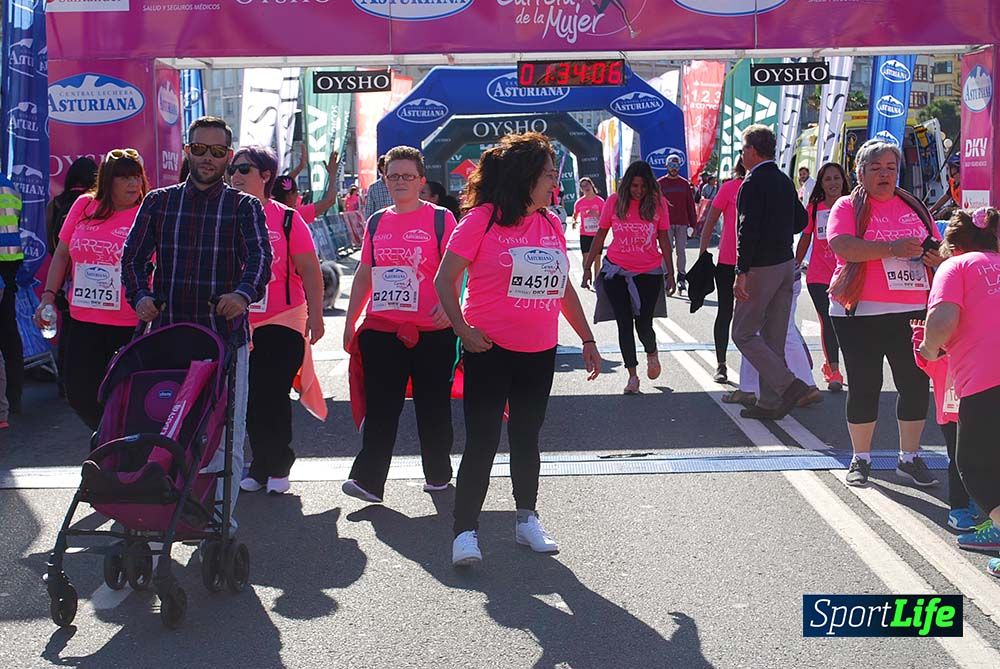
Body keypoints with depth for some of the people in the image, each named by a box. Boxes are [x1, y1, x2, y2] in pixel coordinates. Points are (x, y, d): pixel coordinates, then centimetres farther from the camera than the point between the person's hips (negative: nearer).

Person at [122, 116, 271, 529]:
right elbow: (133, 257, 7)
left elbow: (259, 257, -11)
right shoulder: (158, 202, 13)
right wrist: (140, 296, -15)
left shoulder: (244, 207, 6)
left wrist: (244, 292, -33)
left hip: (226, 336, -2)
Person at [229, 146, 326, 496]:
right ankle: (261, 464, 21)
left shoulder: (286, 218, -3)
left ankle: (276, 467, 12)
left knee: (274, 396, -3)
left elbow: (309, 269, -4)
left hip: (282, 322, -4)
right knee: (249, 398, 8)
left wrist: (315, 315, -9)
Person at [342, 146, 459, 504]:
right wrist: (350, 321, 14)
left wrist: (446, 303, -23)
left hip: (432, 330, -3)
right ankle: (368, 480, 1)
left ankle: (438, 473, 22)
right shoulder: (377, 222, 12)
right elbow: (364, 273, 16)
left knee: (433, 406, 8)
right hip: (381, 329, 3)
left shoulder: (440, 218, -1)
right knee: (379, 406, 1)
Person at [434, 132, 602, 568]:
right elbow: (445, 279, -9)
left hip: (539, 353, 6)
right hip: (490, 351, -6)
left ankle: (527, 520, 29)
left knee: (527, 437, 16)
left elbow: (564, 287, 16)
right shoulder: (482, 220, -10)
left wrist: (587, 339, 16)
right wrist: (462, 329, -18)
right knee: (482, 441, -5)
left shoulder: (551, 224, 8)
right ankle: (465, 531, 2)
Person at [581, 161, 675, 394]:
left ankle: (652, 353, 33)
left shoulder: (658, 202, -3)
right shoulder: (614, 201, -3)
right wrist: (588, 267, 5)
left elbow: (664, 238, 3)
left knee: (643, 324, -2)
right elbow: (600, 235, 5)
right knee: (625, 324, 2)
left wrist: (670, 272, 3)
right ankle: (632, 375, 13)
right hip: (616, 271, 1)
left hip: (649, 272, -1)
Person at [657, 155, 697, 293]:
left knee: (681, 251, 1)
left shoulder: (685, 183, 10)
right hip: (666, 223, -1)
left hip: (682, 224, 1)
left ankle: (681, 278, 8)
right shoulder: (660, 183, 5)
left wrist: (693, 224, 7)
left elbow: (690, 204, 11)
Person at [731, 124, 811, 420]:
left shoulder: (753, 183, -14)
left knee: (744, 334, -1)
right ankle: (769, 402, 14)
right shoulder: (784, 181, 11)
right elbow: (801, 220, 19)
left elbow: (748, 229, -21)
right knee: (774, 338, 11)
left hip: (762, 268, -8)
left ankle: (789, 385, -11)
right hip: (786, 263, 8)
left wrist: (741, 273, -23)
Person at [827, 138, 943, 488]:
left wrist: (937, 257, -2)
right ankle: (860, 459, 16)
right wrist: (892, 249, -23)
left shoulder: (914, 207, 15)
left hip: (912, 312, 4)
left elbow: (935, 248, 22)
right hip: (860, 314, -4)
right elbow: (842, 246, -17)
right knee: (864, 386, 2)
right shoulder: (848, 206, 1)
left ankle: (910, 458, 18)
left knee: (915, 384, 4)